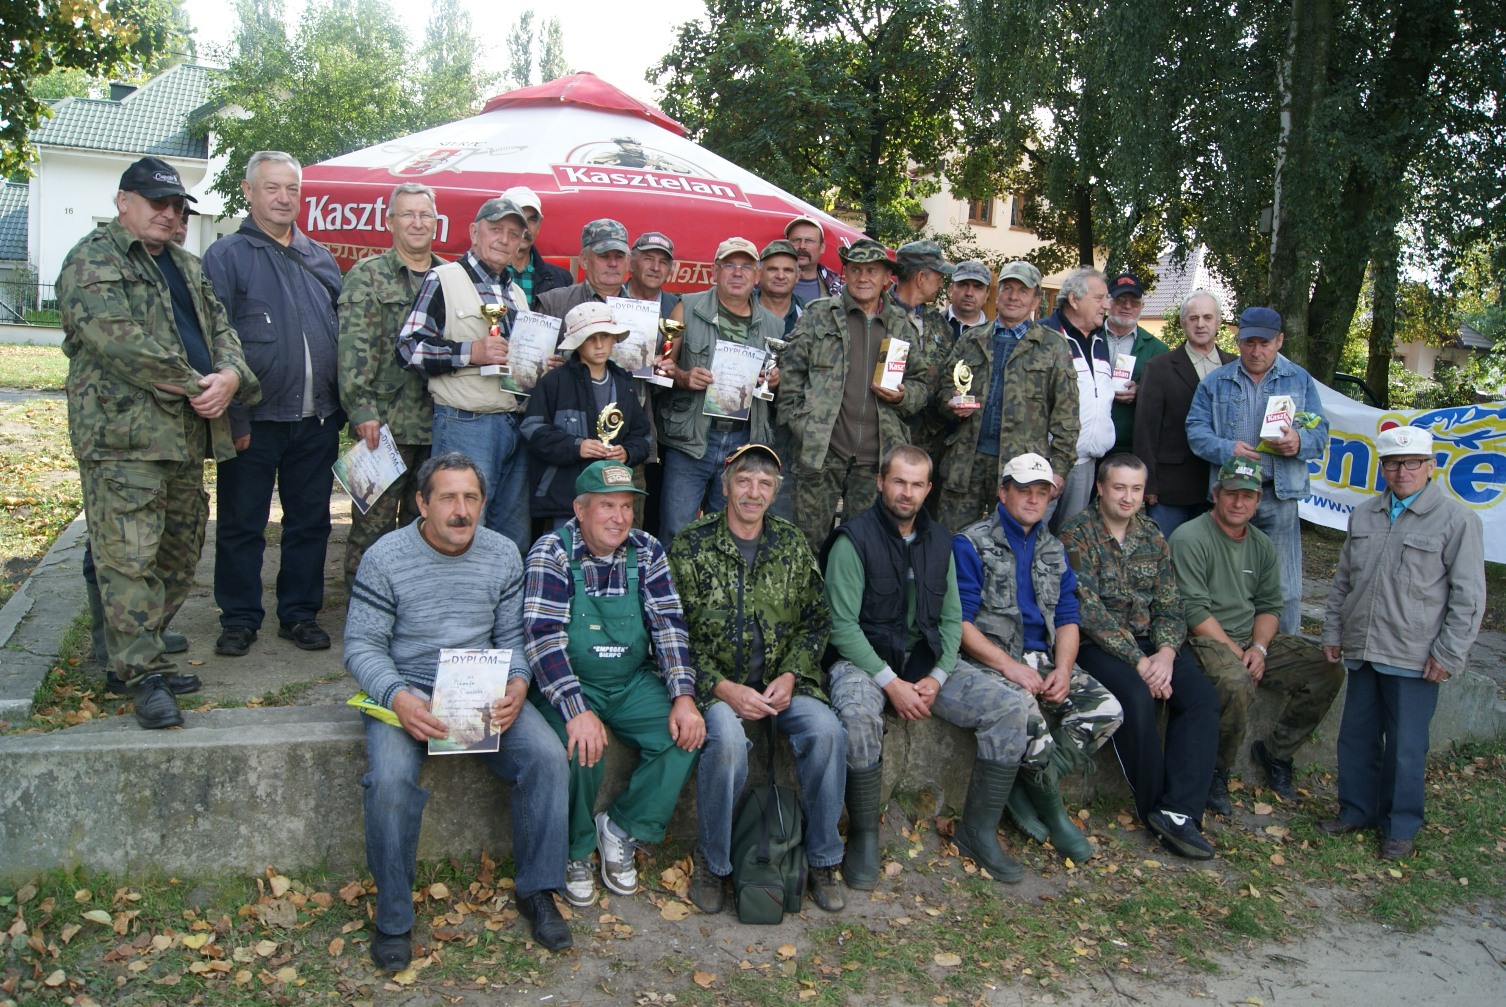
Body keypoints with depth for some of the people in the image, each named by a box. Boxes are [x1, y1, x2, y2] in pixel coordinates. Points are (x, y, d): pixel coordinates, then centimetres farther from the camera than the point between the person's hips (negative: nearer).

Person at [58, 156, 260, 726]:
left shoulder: (185, 267, 22)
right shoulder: (93, 260, -3)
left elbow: (221, 328, 16)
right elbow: (118, 342, -16)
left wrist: (232, 375, -7)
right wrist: (196, 387, -15)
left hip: (187, 434, 8)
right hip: (123, 435, -8)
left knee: (179, 554, 12)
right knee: (129, 556, -9)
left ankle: (134, 658, 23)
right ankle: (144, 675, -4)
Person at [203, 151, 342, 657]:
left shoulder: (319, 258, 14)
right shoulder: (227, 256, -2)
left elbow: (341, 332, 17)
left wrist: (343, 406, 9)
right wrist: (233, 416, -15)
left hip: (317, 419, 4)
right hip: (255, 420, -4)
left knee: (310, 521, 10)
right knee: (241, 524, 6)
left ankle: (300, 613, 22)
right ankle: (239, 618, 18)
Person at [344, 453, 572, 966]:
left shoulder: (503, 554, 4)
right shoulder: (385, 557, -6)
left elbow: (514, 636, 7)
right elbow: (362, 646, -6)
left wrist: (517, 684, -15)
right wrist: (398, 697, -25)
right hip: (407, 693, -2)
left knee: (548, 757, -19)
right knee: (390, 779, -30)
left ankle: (536, 890, 2)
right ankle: (393, 918, -6)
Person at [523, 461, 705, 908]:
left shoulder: (647, 551, 2)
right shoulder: (552, 553, -11)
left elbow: (669, 626, -1)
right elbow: (543, 637, -20)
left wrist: (684, 698, -15)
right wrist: (577, 711, -32)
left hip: (633, 683, 4)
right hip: (568, 686, -4)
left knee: (686, 734, -19)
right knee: (581, 749, -31)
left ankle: (622, 830, 2)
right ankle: (575, 852, -1)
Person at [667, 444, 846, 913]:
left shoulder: (791, 543, 9)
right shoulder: (691, 545, -1)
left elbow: (816, 620, 10)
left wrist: (790, 676, -7)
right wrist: (724, 688, -16)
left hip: (782, 681, 3)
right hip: (715, 684, -3)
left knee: (826, 730, -25)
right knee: (727, 740, -33)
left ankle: (823, 860, -4)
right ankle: (710, 865, -9)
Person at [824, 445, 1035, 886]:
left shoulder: (939, 541, 10)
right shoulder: (854, 539, -8)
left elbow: (951, 619, 8)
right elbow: (842, 625, -13)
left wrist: (937, 678, -8)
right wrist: (891, 683, -19)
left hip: (925, 659, 6)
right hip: (864, 658, -5)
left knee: (1011, 707, -12)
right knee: (859, 717, -38)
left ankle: (978, 832, 0)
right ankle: (863, 837, -15)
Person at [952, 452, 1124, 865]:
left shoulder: (1053, 549, 17)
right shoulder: (971, 544, -4)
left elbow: (1067, 617, 13)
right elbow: (958, 621, -11)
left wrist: (1063, 668, -6)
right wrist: (1009, 665, -19)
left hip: (1042, 658, 6)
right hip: (989, 659, -6)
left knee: (1106, 710, -15)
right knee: (1026, 713, -34)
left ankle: (1028, 789, -5)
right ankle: (1053, 811, -6)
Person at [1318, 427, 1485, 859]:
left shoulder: (1458, 520, -6)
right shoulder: (1363, 516, 11)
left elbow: (1468, 596, -6)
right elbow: (1342, 580, 18)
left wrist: (1448, 653, -9)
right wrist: (1332, 631, 14)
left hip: (1415, 658, -5)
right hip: (1362, 650, 5)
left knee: (1406, 746, 4)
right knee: (1356, 736, 13)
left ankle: (1401, 827, 19)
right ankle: (1356, 811, 28)